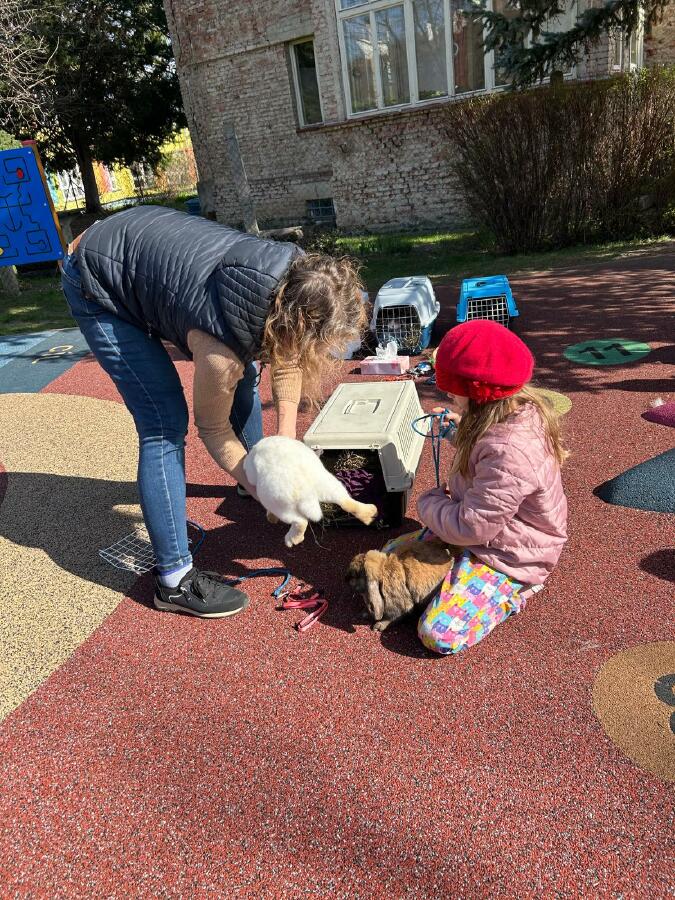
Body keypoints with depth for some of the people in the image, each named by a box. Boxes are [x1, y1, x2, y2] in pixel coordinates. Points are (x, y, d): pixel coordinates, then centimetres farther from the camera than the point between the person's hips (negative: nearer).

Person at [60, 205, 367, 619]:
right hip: (99, 285, -8)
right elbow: (212, 428, -19)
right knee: (165, 424, -15)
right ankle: (174, 580, -6)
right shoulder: (221, 347, -39)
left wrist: (286, 441, -9)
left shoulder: (300, 276, -21)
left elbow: (286, 356, -3)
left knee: (243, 374, 11)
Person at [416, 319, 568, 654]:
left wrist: (428, 503, -11)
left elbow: (471, 527, -29)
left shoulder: (509, 452, -38)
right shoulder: (518, 410, -7)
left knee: (439, 634, -18)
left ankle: (512, 592, 3)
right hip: (483, 529, 9)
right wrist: (460, 430, 1)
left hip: (507, 555, -9)